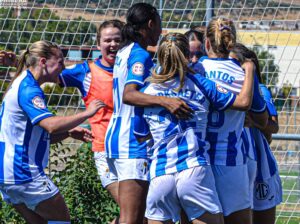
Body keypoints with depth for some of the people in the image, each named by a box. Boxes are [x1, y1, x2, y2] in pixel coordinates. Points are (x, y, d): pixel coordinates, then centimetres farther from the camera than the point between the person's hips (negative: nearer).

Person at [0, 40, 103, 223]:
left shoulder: (21, 85, 18)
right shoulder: (28, 89, -16)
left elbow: (42, 135, 22)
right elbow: (51, 125, -31)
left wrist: (69, 133, 8)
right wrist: (87, 113, -23)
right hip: (25, 173, -10)